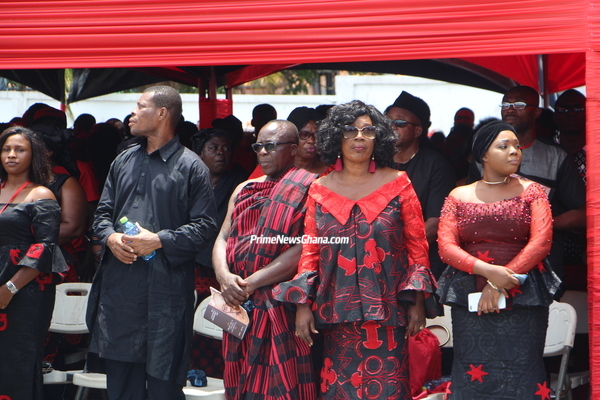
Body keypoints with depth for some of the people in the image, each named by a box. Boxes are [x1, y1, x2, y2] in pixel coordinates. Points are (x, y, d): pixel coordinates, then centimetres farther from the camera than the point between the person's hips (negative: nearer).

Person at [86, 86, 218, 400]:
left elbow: (204, 227, -7)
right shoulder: (124, 161, 16)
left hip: (166, 285, -6)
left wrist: (159, 241, -17)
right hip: (119, 283, 6)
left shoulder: (190, 167, -3)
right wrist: (110, 237, -3)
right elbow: (103, 212, 19)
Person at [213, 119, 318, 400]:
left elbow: (305, 249, -15)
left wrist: (252, 283, -15)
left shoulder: (307, 191, -5)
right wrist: (225, 277, -10)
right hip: (240, 305, 6)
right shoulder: (244, 190, 17)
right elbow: (222, 239, 11)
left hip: (282, 308, -6)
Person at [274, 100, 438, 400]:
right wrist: (303, 304, 0)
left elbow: (417, 246, 3)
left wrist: (417, 302, -2)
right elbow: (309, 251, 8)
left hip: (386, 312, -2)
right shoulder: (321, 190, 9)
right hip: (336, 313, 2)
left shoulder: (397, 184, 4)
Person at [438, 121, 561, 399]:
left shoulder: (531, 192, 6)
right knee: (473, 376, -1)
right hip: (469, 301, 1)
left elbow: (541, 242, -5)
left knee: (520, 376, -4)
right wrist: (488, 270, -16)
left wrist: (500, 284, -12)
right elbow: (446, 247, 0)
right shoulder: (459, 197, 9)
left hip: (522, 300, -1)